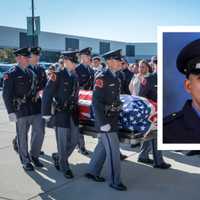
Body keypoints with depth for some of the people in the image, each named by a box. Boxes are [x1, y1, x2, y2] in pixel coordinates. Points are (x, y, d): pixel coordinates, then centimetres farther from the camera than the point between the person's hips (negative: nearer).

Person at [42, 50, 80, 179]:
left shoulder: (75, 76, 9)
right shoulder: (57, 75, -10)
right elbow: (47, 94, -12)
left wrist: (76, 108, 13)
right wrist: (46, 113, -13)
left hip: (73, 113, 6)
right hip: (61, 114, -6)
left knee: (74, 140, 12)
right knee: (63, 142, 3)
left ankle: (59, 158, 34)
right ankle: (64, 167, 21)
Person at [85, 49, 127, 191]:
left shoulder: (115, 77, 11)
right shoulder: (102, 77, -16)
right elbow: (96, 101, -21)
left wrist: (118, 116, 18)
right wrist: (103, 122, -23)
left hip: (113, 118, 9)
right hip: (105, 119, -9)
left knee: (103, 145, 17)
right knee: (113, 148, -4)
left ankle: (92, 172, 31)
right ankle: (114, 180, 9)